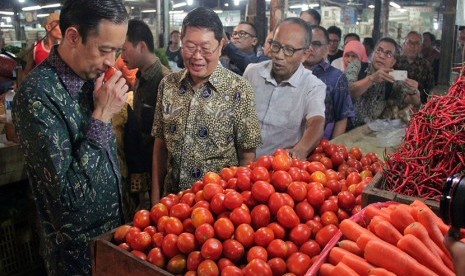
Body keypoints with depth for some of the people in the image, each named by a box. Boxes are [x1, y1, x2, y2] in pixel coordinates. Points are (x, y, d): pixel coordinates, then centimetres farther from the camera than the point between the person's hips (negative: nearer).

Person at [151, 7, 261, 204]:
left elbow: (247, 155, -9)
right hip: (172, 197, 4)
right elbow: (160, 144, 4)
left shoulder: (239, 90, -14)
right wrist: (155, 193, 4)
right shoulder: (167, 85, -2)